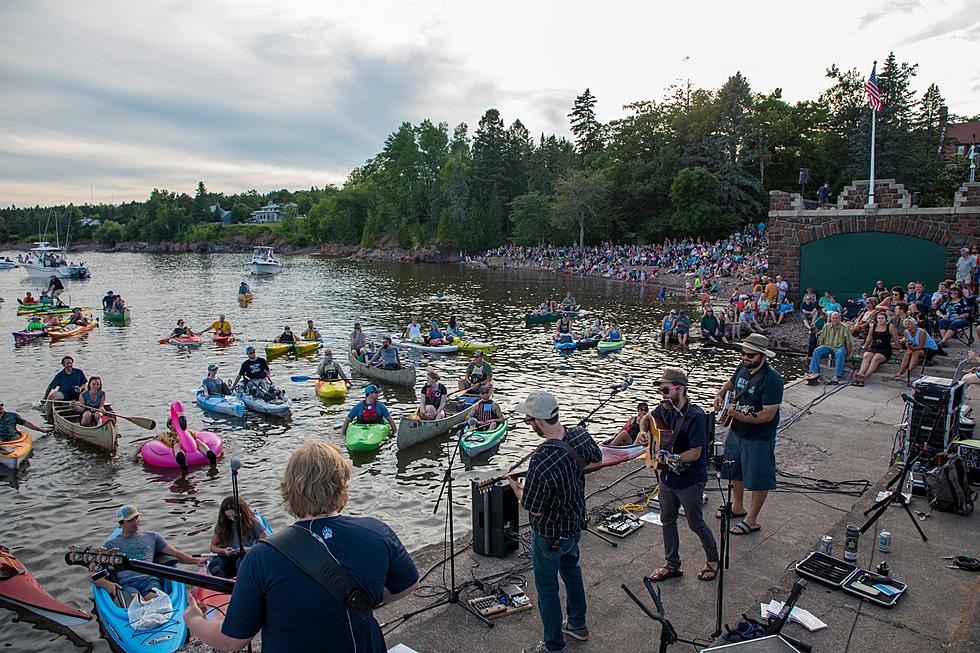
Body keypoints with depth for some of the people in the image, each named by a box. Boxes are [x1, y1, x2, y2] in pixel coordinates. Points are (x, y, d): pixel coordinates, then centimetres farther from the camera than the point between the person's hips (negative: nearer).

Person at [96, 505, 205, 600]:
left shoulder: (152, 537, 27)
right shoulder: (111, 544, 24)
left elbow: (176, 554, 23)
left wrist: (194, 560, 4)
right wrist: (106, 584, -8)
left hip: (150, 579, 1)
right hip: (126, 584, -1)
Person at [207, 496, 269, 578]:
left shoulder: (253, 522, 1)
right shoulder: (222, 525, 10)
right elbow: (212, 547, 17)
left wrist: (250, 549, -16)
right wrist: (223, 551, -4)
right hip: (228, 560, 3)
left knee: (241, 561, -38)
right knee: (213, 564, -31)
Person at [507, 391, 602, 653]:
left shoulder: (541, 462, -38)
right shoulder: (580, 436, -16)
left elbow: (534, 510, -26)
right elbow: (597, 459, 7)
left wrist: (515, 486, -10)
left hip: (550, 535, -7)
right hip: (575, 523, 7)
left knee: (547, 588, 15)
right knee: (571, 570, 30)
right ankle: (578, 624, 50)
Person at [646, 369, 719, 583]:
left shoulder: (695, 416, -25)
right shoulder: (666, 409, -4)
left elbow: (695, 453, -25)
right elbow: (650, 418, 20)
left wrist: (668, 457, -20)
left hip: (690, 481, -7)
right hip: (667, 477, 7)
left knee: (695, 524, 11)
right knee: (667, 521, 17)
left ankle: (713, 559, 37)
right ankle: (672, 565, 33)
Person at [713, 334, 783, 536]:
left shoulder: (771, 379, -24)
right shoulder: (743, 367, -1)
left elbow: (769, 414, -27)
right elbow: (731, 381, 23)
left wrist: (742, 417, -36)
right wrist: (720, 394, 6)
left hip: (759, 438, -8)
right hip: (736, 432, 8)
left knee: (758, 480, 7)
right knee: (735, 472, 22)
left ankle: (752, 520, 21)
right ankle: (738, 507, 42)